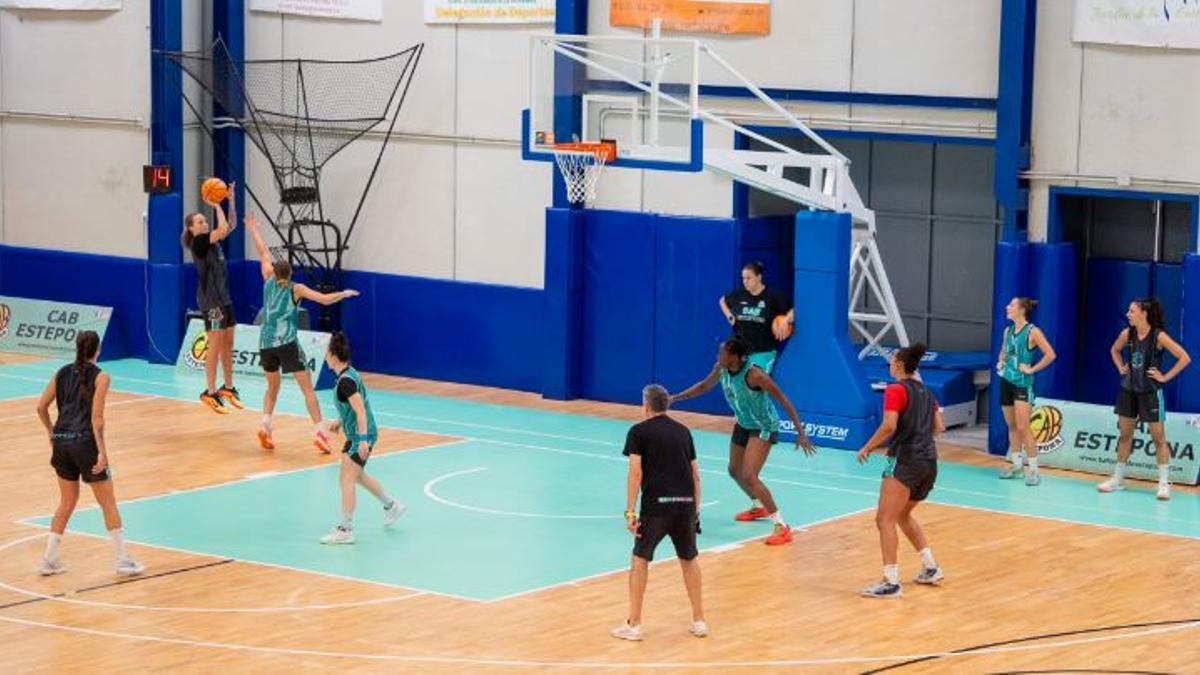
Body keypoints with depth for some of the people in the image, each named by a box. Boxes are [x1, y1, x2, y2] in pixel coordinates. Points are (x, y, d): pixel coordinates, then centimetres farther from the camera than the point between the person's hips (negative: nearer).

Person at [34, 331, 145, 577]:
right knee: (108, 503, 6)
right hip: (84, 441, -5)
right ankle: (123, 560, 7)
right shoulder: (99, 377, -6)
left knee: (67, 502, 19)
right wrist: (102, 450, -13)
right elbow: (96, 417, -14)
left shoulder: (63, 373, 9)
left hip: (61, 441, 5)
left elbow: (41, 408, 8)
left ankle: (49, 559, 18)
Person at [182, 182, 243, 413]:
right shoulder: (198, 243, -13)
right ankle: (210, 392, -3)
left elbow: (231, 225, 15)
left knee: (228, 344, 12)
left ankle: (228, 387, 22)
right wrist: (216, 206, -15)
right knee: (215, 345, -7)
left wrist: (231, 200, 6)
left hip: (224, 297, 9)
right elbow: (223, 228, -24)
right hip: (210, 300, -9)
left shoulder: (212, 241, 11)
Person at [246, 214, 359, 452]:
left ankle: (265, 425, 3)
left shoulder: (269, 282, 12)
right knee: (308, 388, -4)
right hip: (286, 343, -4)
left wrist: (254, 230, 38)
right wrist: (344, 294, 14)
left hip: (266, 343, 4)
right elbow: (325, 299, -3)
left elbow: (263, 254, 26)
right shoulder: (296, 289, 3)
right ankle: (319, 431, -15)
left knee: (273, 387, 22)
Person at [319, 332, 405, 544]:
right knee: (357, 476, 24)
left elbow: (361, 410, -27)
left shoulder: (346, 381, -22)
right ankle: (391, 506, 38)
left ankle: (346, 530, -7)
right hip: (355, 434, 10)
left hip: (361, 436, -10)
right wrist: (340, 421, 32)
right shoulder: (348, 373, 7)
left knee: (347, 479, -9)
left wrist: (363, 439, -30)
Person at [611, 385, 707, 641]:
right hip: (686, 503, 4)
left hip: (656, 504, -4)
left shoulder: (639, 432, 3)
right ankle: (699, 621, 20)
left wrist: (630, 512, -8)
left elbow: (635, 472, -8)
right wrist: (696, 509, 22)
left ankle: (634, 624, 7)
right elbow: (695, 474, 16)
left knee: (640, 559, 8)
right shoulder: (682, 431, 16)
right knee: (689, 559, 18)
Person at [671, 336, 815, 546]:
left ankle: (782, 527, -17)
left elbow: (783, 400, -26)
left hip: (764, 427, -8)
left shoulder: (754, 375, -31)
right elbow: (704, 386, 12)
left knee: (749, 476, -20)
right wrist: (674, 398, 10)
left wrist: (800, 432, -28)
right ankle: (758, 507, 51)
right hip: (744, 424, 8)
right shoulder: (721, 369, -10)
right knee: (735, 471, 23)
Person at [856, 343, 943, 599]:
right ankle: (930, 568, 26)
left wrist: (867, 447, -8)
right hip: (929, 461, 9)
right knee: (902, 515, 26)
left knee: (885, 520, -7)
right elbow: (938, 427, 15)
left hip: (905, 461, -9)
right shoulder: (925, 392, 15)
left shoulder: (896, 390, -8)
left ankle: (891, 582, -15)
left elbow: (889, 425, -19)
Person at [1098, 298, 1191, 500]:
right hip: (1128, 390, 5)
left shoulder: (1159, 336, -16)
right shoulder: (1127, 334, -1)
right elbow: (1114, 350, 21)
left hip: (1150, 391, -5)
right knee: (1124, 434, 12)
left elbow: (1184, 358, -16)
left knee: (1158, 437, -1)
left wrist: (1165, 377, -14)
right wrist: (1121, 368, 8)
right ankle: (1118, 479, 21)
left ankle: (1164, 483, 3)